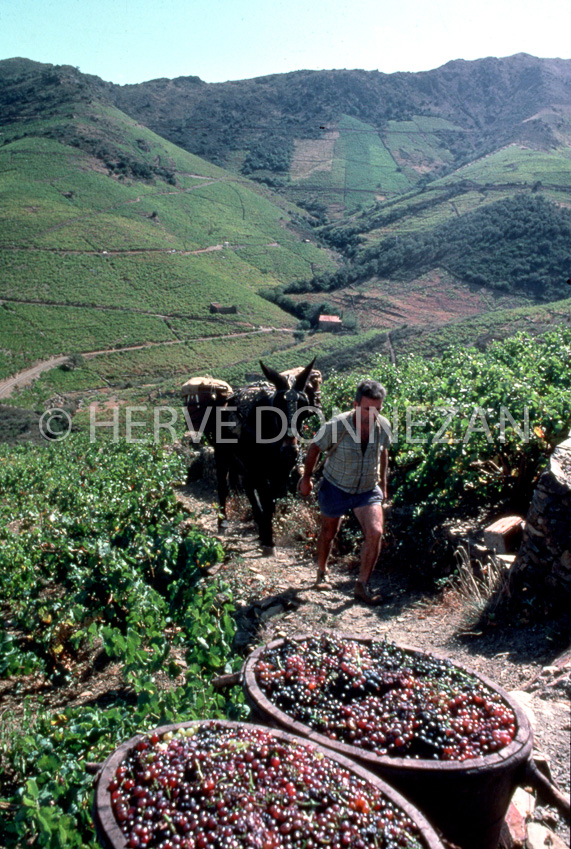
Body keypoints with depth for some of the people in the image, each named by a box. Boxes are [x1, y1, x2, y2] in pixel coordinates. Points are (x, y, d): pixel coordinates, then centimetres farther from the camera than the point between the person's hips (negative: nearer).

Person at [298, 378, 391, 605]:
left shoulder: (383, 426, -14)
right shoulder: (336, 426, -27)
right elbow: (315, 448, -9)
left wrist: (383, 482, 15)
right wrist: (306, 478, 2)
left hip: (368, 490, 2)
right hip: (336, 488, -2)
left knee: (375, 533, -16)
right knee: (328, 533, 17)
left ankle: (361, 586, -3)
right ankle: (322, 572, 45)